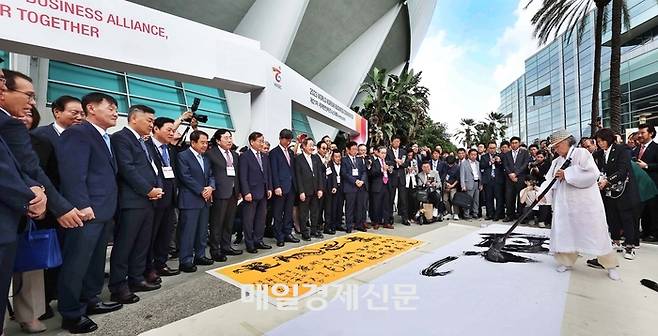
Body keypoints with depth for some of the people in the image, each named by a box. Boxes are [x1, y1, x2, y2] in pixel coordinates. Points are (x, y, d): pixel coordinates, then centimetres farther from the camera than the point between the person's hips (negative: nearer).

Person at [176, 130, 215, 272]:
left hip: (205, 200, 7)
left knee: (202, 231, 13)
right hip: (190, 200, -7)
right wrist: (201, 191, -14)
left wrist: (210, 187, -5)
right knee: (188, 232, -2)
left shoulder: (205, 158, 16)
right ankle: (185, 261, 7)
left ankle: (200, 256, 24)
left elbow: (211, 176, 15)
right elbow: (185, 177, -14)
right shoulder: (183, 156, -7)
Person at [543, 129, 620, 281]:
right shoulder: (556, 162, 13)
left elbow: (592, 173, -18)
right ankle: (566, 261, 20)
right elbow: (550, 181, 6)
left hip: (585, 203, -5)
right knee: (564, 232, 6)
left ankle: (610, 265, 20)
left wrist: (567, 174, -16)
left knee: (595, 232, 3)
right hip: (564, 204, 5)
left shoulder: (581, 153, -5)